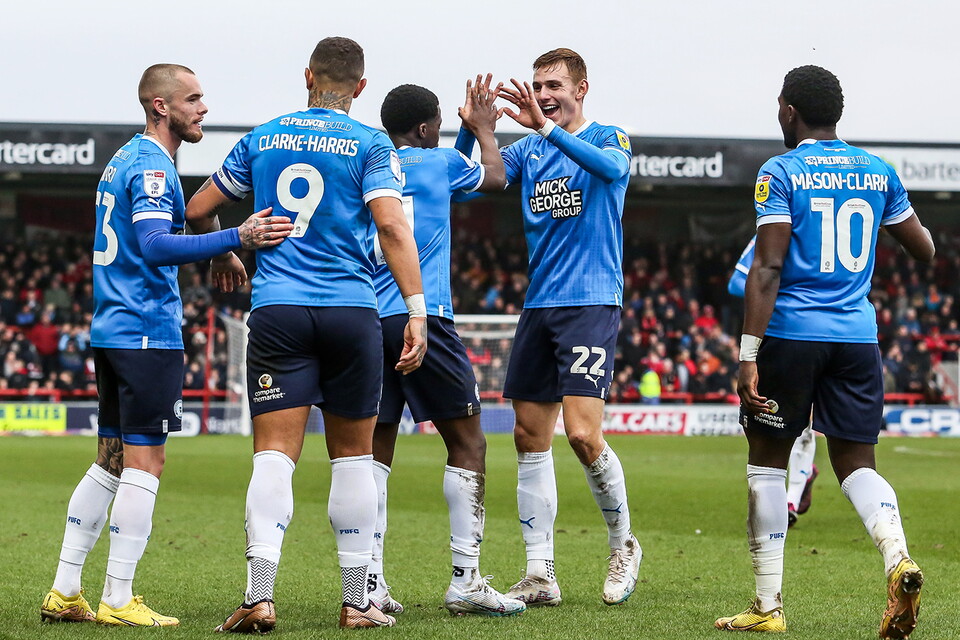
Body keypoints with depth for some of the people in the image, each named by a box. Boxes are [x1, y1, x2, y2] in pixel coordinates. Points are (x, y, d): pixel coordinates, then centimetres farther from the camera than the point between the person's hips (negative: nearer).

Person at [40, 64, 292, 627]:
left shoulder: (127, 160, 19)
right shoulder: (151, 166, -13)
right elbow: (154, 246, -29)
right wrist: (238, 238, -37)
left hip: (114, 330, 10)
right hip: (147, 335, -10)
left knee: (111, 462, 13)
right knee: (144, 462, -7)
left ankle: (64, 593, 13)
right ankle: (118, 601, -6)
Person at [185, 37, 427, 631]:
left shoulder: (264, 138, 12)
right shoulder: (370, 144, 1)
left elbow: (199, 209, 20)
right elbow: (392, 226, -12)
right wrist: (417, 311, -13)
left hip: (276, 311, 1)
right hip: (351, 310, -1)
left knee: (275, 453, -4)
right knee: (353, 455, 9)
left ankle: (259, 596, -18)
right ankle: (357, 602, 12)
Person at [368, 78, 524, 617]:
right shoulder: (440, 163, 4)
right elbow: (495, 177, 24)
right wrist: (483, 127, 39)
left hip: (365, 323, 4)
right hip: (422, 317, -4)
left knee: (375, 450, 8)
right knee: (468, 442, 3)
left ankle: (370, 582, 1)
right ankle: (466, 581, -2)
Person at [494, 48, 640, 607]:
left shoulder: (607, 139, -2)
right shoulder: (528, 150, 13)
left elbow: (614, 166, -25)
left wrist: (547, 126, -35)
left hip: (591, 303, -6)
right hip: (539, 305, 6)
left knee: (583, 435, -15)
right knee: (530, 437, 3)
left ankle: (624, 545, 7)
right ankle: (540, 575, 8)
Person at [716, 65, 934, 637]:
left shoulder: (781, 173, -6)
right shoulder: (878, 173, 8)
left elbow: (768, 268, -13)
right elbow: (926, 251, 17)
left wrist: (749, 355, -14)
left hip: (791, 333, -4)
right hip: (858, 335, 4)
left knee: (767, 461, 8)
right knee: (857, 462, 10)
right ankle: (898, 557, -19)